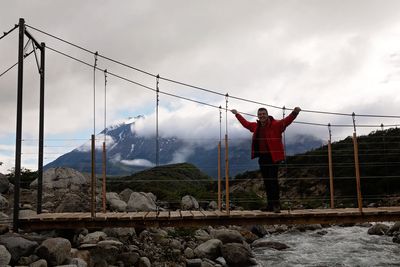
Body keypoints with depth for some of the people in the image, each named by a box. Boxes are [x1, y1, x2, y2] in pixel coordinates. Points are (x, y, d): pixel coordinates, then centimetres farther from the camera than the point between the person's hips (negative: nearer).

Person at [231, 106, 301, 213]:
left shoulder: (276, 124, -7)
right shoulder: (256, 126, 12)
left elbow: (287, 120, -20)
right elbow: (246, 123, 29)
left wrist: (294, 112, -38)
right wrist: (237, 114, 39)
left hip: (273, 157, -6)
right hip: (262, 157, 7)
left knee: (273, 180, -9)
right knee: (266, 181, 10)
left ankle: (276, 205, -2)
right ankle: (270, 205, 17)